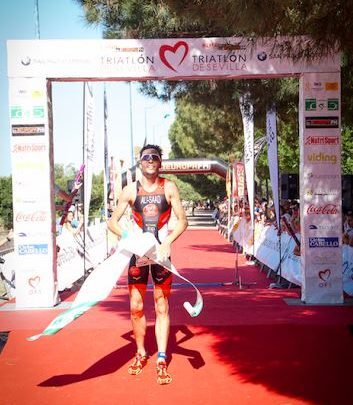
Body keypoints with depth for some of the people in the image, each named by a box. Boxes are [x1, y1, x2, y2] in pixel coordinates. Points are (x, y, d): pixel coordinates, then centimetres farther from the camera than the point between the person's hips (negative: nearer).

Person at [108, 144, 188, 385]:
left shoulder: (169, 188, 0)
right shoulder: (131, 190, 2)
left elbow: (182, 220, -2)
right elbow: (113, 222, 4)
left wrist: (167, 243, -16)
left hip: (161, 252, -1)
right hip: (138, 252, 1)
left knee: (162, 307, 2)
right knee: (136, 307, 5)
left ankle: (162, 360, 7)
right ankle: (141, 354, 24)